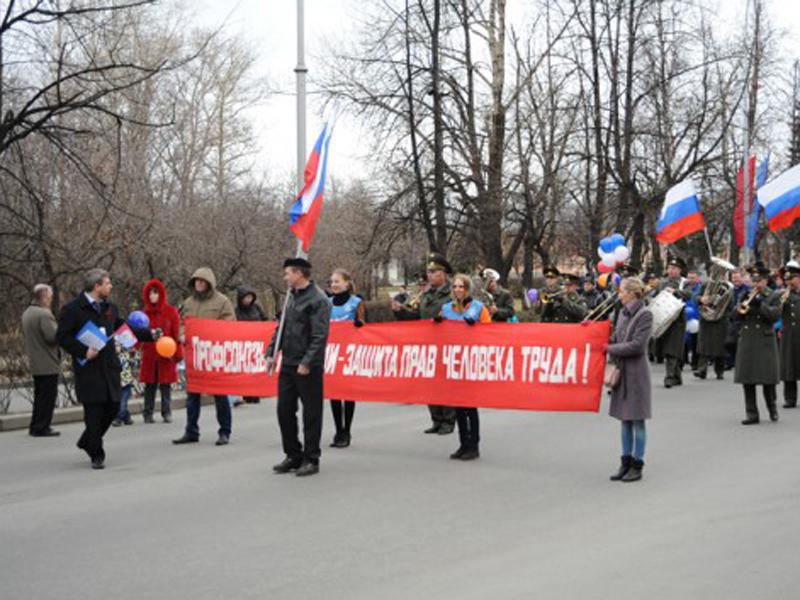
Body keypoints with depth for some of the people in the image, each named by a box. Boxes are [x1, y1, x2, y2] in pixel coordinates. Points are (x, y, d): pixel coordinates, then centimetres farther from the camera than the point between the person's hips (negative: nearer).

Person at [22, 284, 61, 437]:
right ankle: (42, 427, 0)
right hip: (48, 363, -10)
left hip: (35, 363, 10)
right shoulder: (44, 314, -20)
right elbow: (52, 336, -25)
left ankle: (35, 426, 23)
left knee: (40, 395, 18)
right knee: (48, 396, -2)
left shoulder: (27, 313, 11)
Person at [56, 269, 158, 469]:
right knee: (94, 412, -3)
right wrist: (84, 351, -19)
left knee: (113, 407, 8)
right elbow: (62, 337, -9)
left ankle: (87, 441, 30)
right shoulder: (72, 309, -7)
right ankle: (96, 455, 10)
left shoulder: (110, 308, 14)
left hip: (109, 368, 7)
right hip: (88, 370, -6)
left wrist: (149, 334, 18)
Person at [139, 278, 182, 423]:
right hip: (149, 355, 2)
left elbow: (176, 334, 0)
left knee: (166, 384, 2)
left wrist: (178, 353, -6)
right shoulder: (145, 313, 9)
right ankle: (148, 413, 9)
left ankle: (167, 413, 10)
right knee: (150, 384, 3)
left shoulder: (171, 311, 1)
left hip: (166, 355, -2)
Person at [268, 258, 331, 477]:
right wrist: (271, 353, 11)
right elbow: (281, 329, 20)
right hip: (288, 364, 8)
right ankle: (293, 456, 21)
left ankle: (311, 459, 9)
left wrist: (307, 362, -20)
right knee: (284, 410, 9)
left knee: (311, 413, 0)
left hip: (308, 367, -8)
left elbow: (320, 335, -17)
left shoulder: (318, 299, -11)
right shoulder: (291, 297, 15)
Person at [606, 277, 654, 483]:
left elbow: (637, 345, -18)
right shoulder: (623, 313, 10)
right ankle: (626, 462, 19)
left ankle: (637, 465, 7)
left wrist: (610, 349, -13)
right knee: (625, 420, 12)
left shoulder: (645, 315, -12)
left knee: (637, 421, 0)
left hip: (636, 372, -7)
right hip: (622, 371, 7)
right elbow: (615, 337, 17)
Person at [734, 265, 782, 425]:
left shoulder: (774, 296, 4)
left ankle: (773, 410, 19)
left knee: (768, 379, -1)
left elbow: (775, 315, -10)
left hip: (765, 341, -3)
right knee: (747, 379, 0)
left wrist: (759, 303, -16)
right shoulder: (746, 295, 14)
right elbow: (736, 316, 9)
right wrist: (741, 308, -12)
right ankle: (751, 413, 5)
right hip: (747, 341, 3)